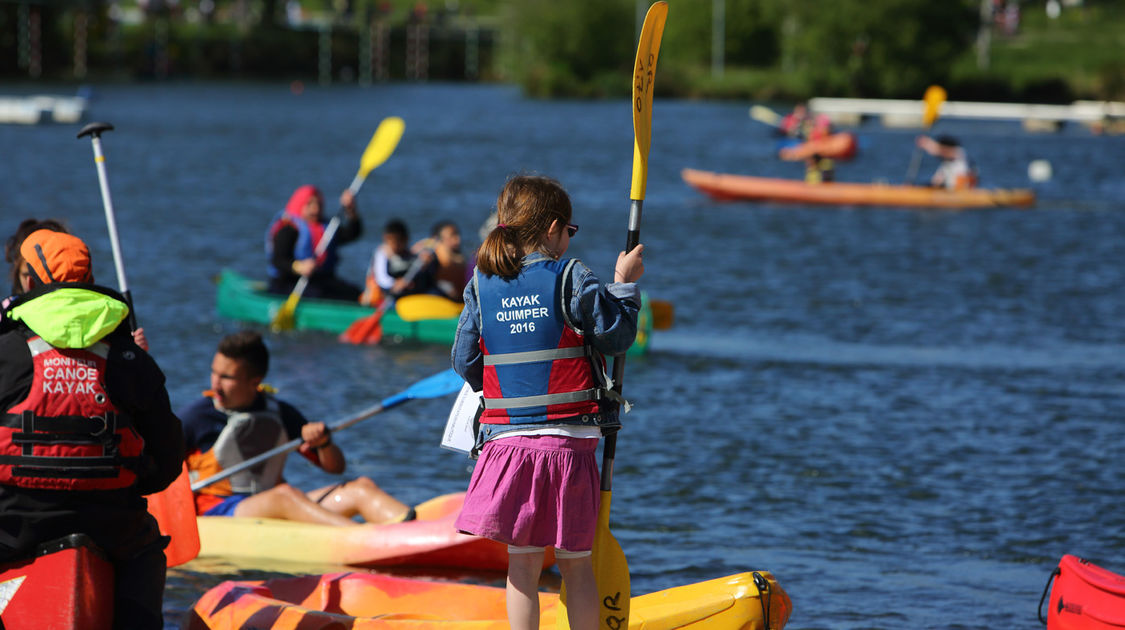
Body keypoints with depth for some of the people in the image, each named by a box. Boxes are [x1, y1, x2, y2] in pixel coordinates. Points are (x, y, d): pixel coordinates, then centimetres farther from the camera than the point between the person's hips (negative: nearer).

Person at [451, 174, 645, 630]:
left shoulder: (481, 286, 3)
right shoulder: (572, 279, -6)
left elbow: (465, 365, 7)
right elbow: (616, 335, -1)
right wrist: (625, 283, 14)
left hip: (507, 438, 2)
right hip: (569, 442, -2)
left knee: (522, 563, 6)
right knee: (576, 563, 6)